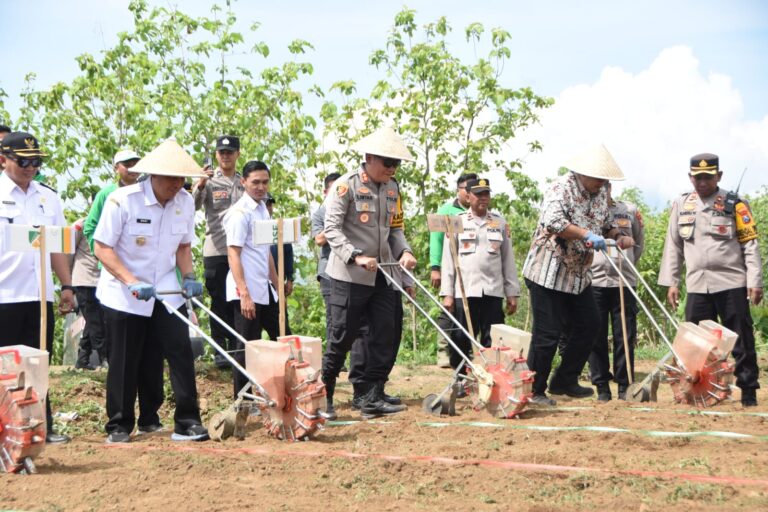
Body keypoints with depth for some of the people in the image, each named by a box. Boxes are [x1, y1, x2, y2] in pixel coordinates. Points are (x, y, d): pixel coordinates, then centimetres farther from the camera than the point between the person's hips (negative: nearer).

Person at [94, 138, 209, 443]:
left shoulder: (185, 202, -2)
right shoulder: (122, 200, -17)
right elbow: (102, 248, -15)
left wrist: (189, 276, -7)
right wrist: (132, 281, -26)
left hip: (167, 291, 4)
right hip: (123, 296, -4)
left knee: (181, 352, -6)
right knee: (125, 362, 3)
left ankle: (187, 423, 0)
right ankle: (119, 426, 18)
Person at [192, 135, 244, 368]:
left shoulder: (244, 183, 13)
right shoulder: (210, 181, 1)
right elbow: (193, 206, -16)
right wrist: (200, 185, -31)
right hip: (215, 250, -3)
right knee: (219, 301, 2)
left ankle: (235, 347, 16)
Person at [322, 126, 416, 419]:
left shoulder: (393, 188, 10)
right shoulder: (346, 185, -10)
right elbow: (332, 228, -14)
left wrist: (403, 251, -4)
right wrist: (356, 257, -25)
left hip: (381, 275, 6)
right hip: (349, 276, -6)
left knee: (383, 338, 3)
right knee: (341, 339, -2)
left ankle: (372, 400, 10)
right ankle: (323, 398, 11)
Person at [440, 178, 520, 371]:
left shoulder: (500, 223, 13)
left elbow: (508, 259, 13)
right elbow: (448, 259, 5)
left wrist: (512, 293, 8)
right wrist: (447, 293, -2)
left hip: (493, 291, 2)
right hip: (465, 291, -1)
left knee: (492, 342, -1)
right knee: (462, 341, -2)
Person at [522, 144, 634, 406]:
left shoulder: (600, 193, 9)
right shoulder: (562, 188, -17)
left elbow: (605, 224, 22)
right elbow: (552, 221, -33)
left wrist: (618, 236, 1)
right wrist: (586, 234, -35)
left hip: (579, 274, 9)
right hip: (549, 273, -9)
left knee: (588, 326, 12)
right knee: (547, 334, -5)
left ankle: (564, 382, 26)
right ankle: (534, 391, 7)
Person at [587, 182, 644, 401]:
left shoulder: (630, 211, 8)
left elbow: (639, 242, 20)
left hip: (623, 282, 1)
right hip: (593, 282, -1)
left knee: (625, 336, 2)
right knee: (596, 337, 2)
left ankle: (625, 385, 10)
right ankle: (602, 386, 10)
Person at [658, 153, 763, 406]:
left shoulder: (734, 204, 1)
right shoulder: (681, 205, 12)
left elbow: (750, 245, -2)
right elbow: (673, 246, 15)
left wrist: (755, 282, -9)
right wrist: (671, 282, 9)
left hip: (731, 284, -4)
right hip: (696, 287, 4)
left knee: (741, 339, -1)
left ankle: (748, 390, 6)